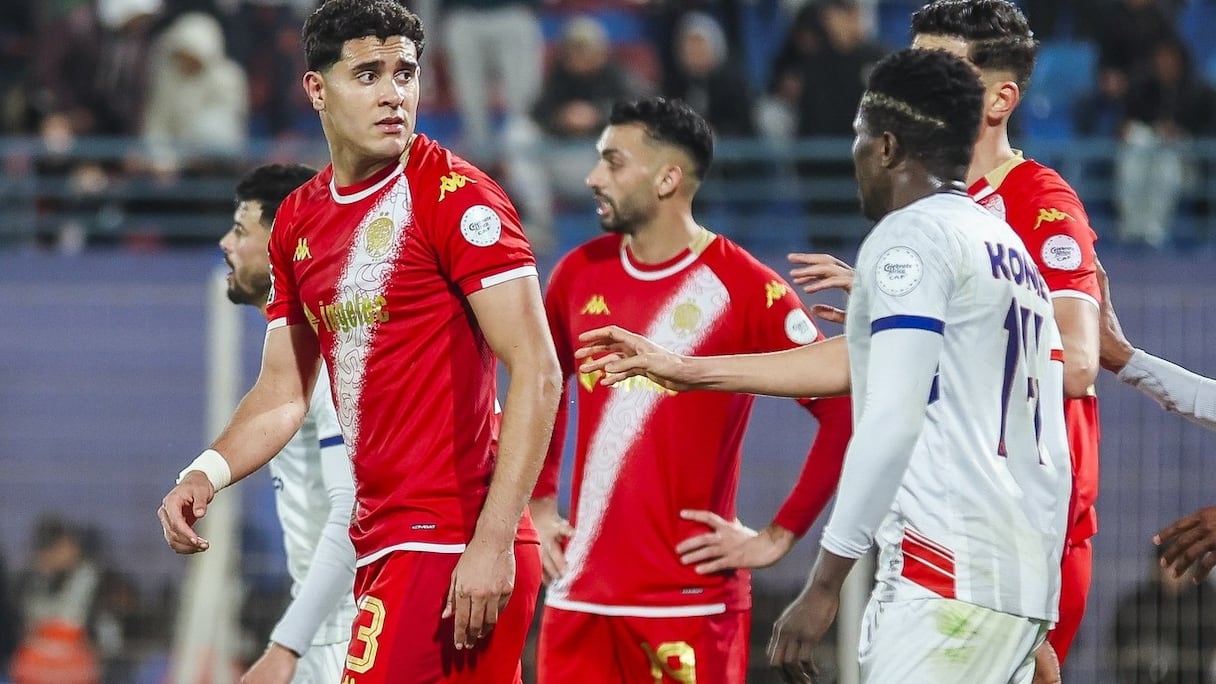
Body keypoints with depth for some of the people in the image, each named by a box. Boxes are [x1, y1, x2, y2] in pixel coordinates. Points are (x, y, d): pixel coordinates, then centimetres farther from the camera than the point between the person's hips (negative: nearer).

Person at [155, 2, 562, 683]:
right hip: (382, 544, 7)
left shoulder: (454, 195, -9)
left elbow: (536, 373, -15)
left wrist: (494, 542, -22)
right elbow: (284, 392, 21)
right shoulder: (299, 220, 14)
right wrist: (205, 475, 1)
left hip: (452, 546, -7)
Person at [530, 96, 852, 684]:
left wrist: (778, 537, -9)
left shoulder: (743, 288, -8)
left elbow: (845, 412, -9)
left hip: (691, 605, -5)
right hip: (580, 591, 5)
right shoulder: (580, 274, 9)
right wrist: (539, 505, 15)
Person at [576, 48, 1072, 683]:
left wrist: (824, 583, -15)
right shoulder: (1006, 244, 22)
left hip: (946, 580, -9)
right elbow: (855, 362, 33)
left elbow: (892, 421, -15)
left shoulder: (910, 237, -5)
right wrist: (685, 371, 40)